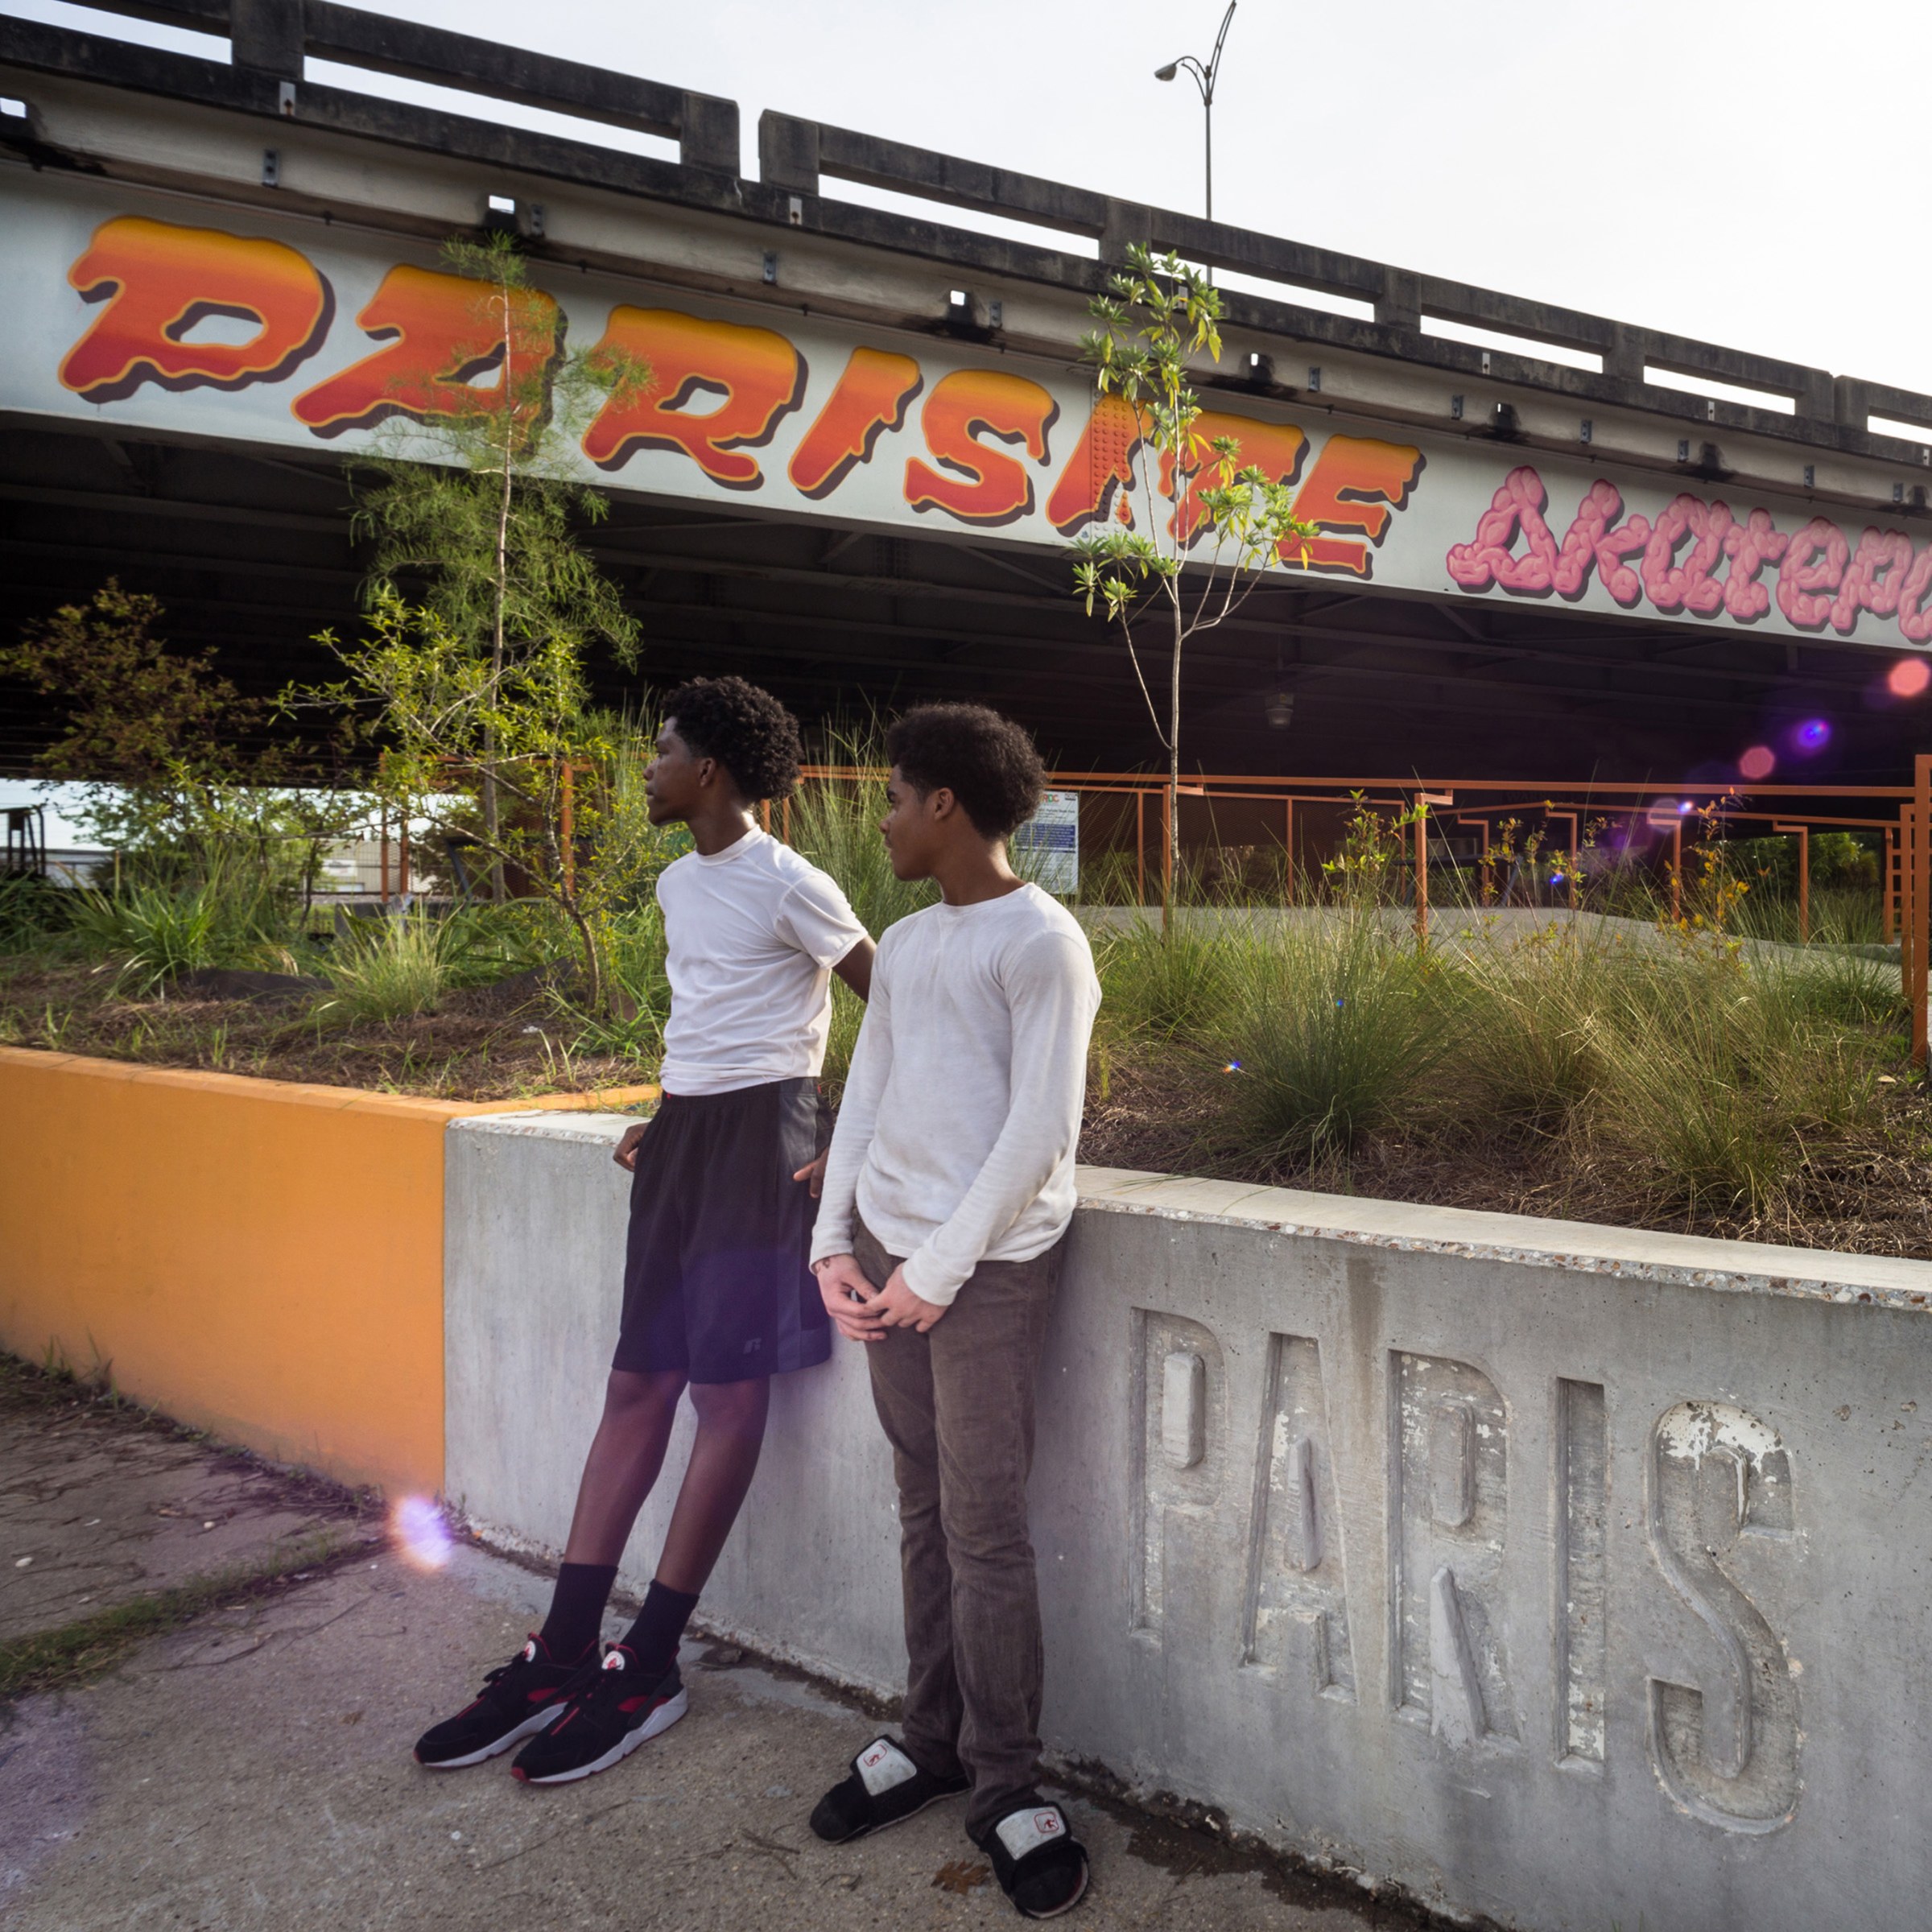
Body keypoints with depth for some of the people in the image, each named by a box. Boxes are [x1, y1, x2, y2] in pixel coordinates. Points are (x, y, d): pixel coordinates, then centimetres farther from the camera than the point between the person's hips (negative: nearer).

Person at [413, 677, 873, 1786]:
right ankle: (564, 1656, 12)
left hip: (760, 1134, -8)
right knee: (637, 1383, 7)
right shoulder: (678, 883, 15)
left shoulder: (789, 885, -11)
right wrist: (668, 1117, 17)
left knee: (728, 1390, -2)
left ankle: (649, 1668, 7)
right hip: (684, 1133, 9)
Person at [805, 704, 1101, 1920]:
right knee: (924, 1512, 14)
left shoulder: (1040, 939, -9)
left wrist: (940, 1268, -13)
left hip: (989, 1264, -6)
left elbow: (1042, 1127, -14)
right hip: (891, 1256, 6)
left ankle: (1006, 1789, 14)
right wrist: (836, 1240, 3)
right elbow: (866, 1096, 14)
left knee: (984, 1527, -1)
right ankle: (934, 1741, 28)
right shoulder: (904, 945, 13)